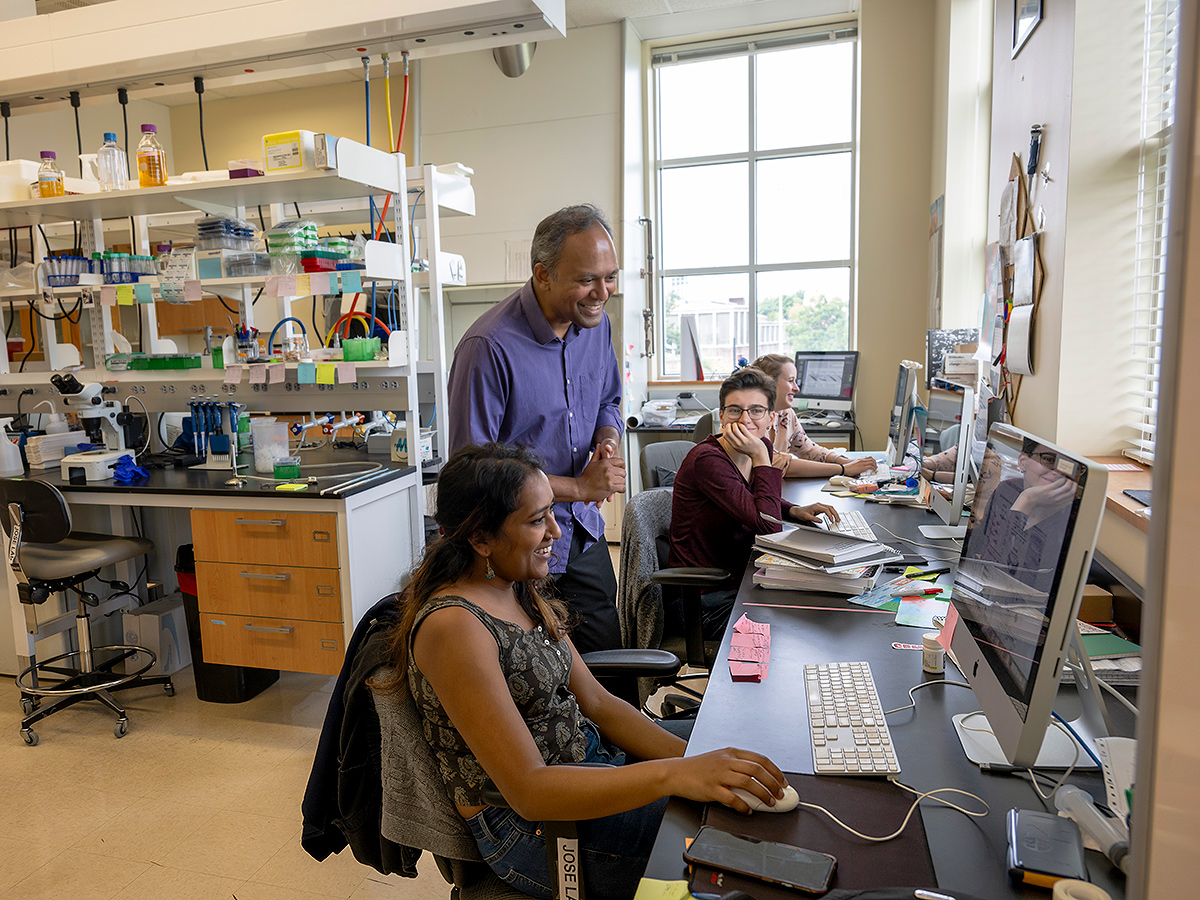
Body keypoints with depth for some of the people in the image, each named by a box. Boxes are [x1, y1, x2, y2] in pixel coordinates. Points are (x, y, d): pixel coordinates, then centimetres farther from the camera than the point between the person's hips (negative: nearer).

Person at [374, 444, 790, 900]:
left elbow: (595, 701, 4)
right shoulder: (454, 627, -24)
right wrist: (673, 775, -34)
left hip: (589, 763, 8)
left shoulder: (521, 591, 4)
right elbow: (528, 788, -27)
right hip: (527, 826, -8)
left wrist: (695, 760, -8)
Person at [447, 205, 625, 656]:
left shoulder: (596, 323, -1)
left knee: (607, 660, 18)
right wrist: (579, 488, -20)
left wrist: (608, 444, -8)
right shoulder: (489, 347, -24)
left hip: (584, 531, 6)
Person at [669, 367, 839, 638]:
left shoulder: (762, 447, 2)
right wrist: (761, 457, -24)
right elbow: (769, 526, -26)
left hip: (739, 580, 8)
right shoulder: (707, 460, -23)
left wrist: (795, 511, 4)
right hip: (703, 598, -8)